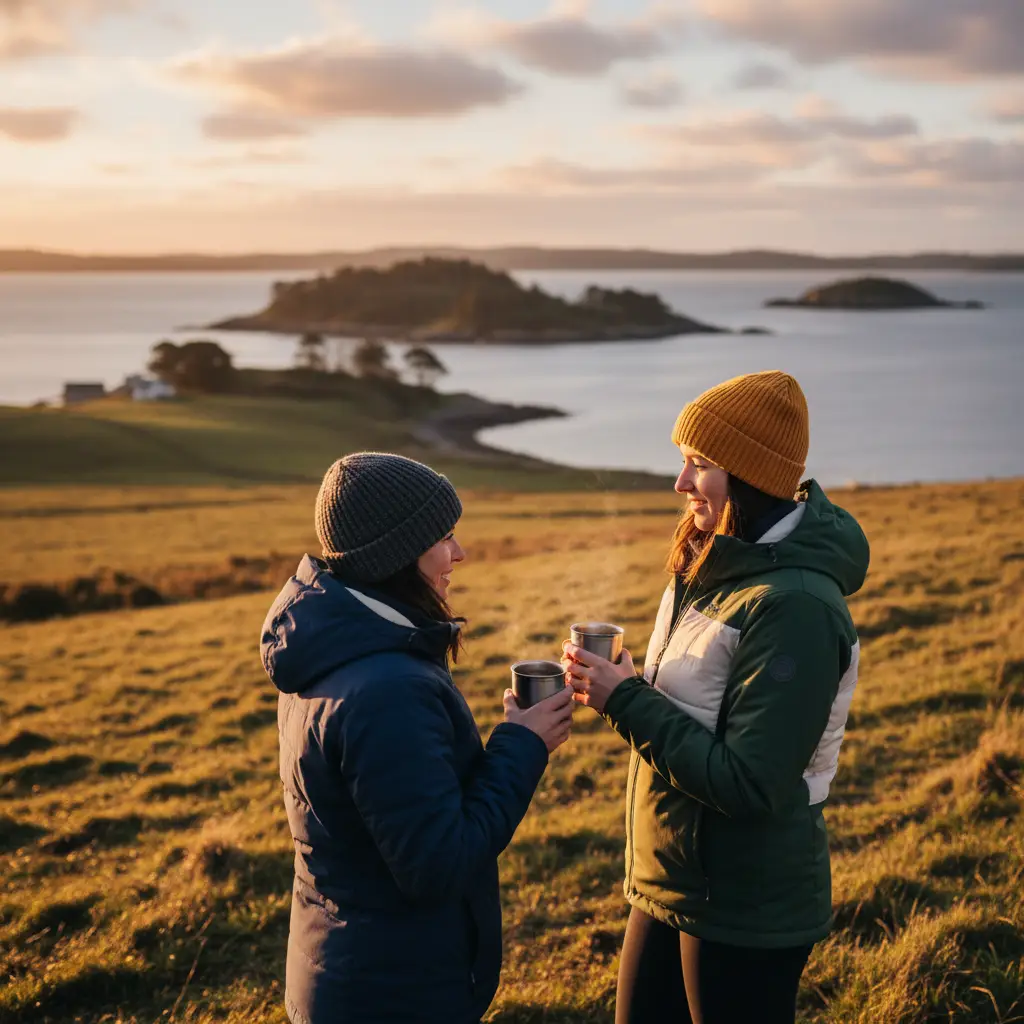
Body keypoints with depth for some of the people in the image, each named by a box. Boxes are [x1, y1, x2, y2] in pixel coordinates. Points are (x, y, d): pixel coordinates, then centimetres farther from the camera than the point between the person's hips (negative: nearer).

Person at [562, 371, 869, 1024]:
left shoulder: (795, 606, -24)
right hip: (670, 888, 8)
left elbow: (749, 785, -25)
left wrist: (626, 701, -22)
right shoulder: (712, 567, 3)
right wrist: (615, 689, 0)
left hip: (745, 916, -8)